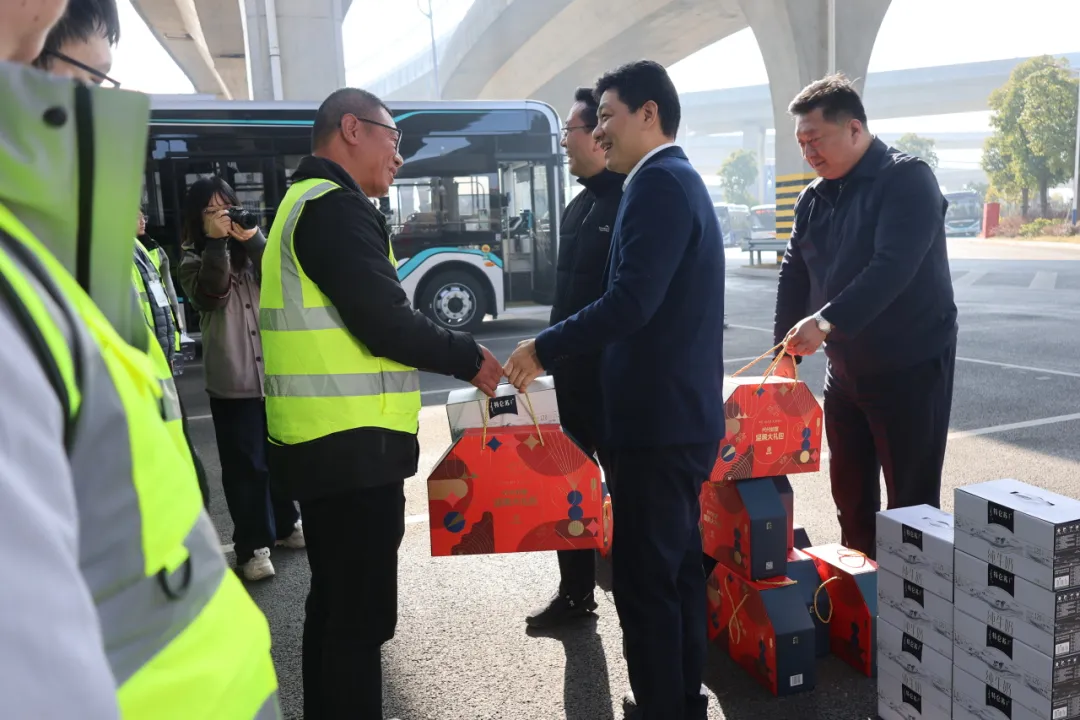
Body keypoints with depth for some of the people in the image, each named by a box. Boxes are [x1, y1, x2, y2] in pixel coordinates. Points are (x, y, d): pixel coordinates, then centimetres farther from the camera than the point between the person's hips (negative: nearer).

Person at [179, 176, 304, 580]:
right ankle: (253, 546, 11)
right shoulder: (193, 261, 3)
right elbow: (210, 294, -17)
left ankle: (285, 524, 33)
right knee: (245, 466, 0)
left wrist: (253, 240, -17)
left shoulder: (253, 250, 10)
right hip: (232, 382, -3)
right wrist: (216, 242, -19)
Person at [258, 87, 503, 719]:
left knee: (335, 602, 20)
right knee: (361, 615, -1)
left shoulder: (306, 202, 19)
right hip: (353, 448, -11)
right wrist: (469, 358, -7)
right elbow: (387, 325, -21)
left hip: (322, 443, 11)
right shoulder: (337, 205, -13)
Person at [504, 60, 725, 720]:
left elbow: (632, 301, -24)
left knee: (644, 578, -1)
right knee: (678, 566, 18)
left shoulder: (658, 182, -14)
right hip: (682, 412, 11)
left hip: (660, 416, -11)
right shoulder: (681, 180, 18)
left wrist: (544, 349, -14)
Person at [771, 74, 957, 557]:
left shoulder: (907, 179, -13)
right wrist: (785, 349, 1)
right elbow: (794, 272, 8)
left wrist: (826, 321, -35)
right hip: (844, 367, 7)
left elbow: (894, 266, -27)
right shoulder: (814, 197, 7)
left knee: (912, 501, 2)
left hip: (911, 365, -7)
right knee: (850, 496, 15)